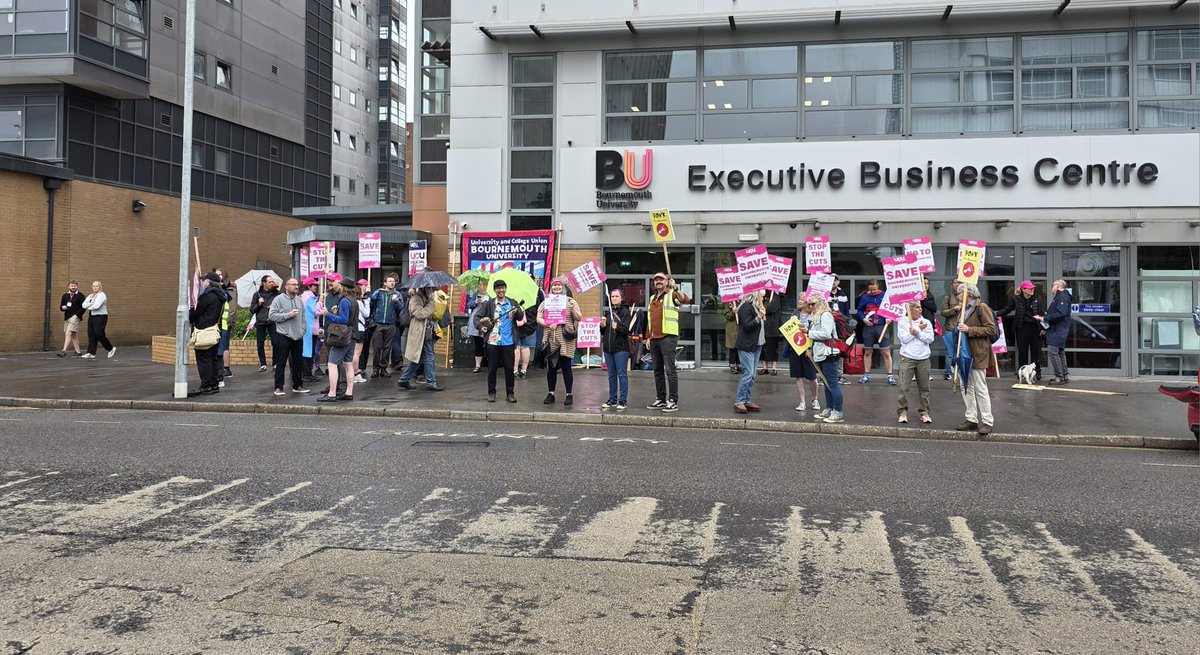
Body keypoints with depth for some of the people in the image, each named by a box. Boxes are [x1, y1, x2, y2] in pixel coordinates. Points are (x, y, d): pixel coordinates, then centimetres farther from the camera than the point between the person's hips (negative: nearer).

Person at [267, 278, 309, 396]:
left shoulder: (299, 300, 12)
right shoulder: (279, 299, -6)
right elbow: (271, 316, -13)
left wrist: (302, 330, 6)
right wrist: (288, 315, -17)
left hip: (298, 337, 6)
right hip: (283, 336, -6)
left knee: (298, 362, 12)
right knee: (281, 363, -2)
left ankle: (297, 386, 22)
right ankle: (278, 387, 4)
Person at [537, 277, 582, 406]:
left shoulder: (570, 301, 7)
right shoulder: (546, 302, 12)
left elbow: (579, 318, 3)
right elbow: (539, 318, 7)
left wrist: (573, 308, -16)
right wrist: (548, 324, -12)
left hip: (565, 340, -2)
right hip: (550, 340, 2)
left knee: (566, 367, -2)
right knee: (551, 367, 7)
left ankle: (569, 395, 5)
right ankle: (550, 394, 16)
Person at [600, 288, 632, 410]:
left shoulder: (625, 311, -3)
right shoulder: (608, 312, 16)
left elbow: (626, 329, -14)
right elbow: (603, 332, 18)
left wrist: (617, 327, -31)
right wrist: (602, 325, -2)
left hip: (621, 348, -7)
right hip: (608, 347, 7)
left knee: (622, 374, -5)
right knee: (611, 375, 12)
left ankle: (623, 401, -2)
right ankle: (612, 400, 18)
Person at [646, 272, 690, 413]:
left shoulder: (672, 295, -2)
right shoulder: (653, 299, 21)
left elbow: (686, 300, -24)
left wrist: (674, 288, -33)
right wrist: (648, 337, 19)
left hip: (668, 337, -7)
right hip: (654, 338, 8)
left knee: (670, 370, -8)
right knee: (658, 371, 11)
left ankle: (673, 401, -6)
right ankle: (660, 399, 19)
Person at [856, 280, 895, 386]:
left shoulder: (884, 296, 0)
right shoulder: (864, 298, 3)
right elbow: (859, 311, 11)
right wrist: (863, 319, -7)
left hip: (882, 327, -2)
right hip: (868, 327, 2)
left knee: (886, 352, -3)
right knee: (867, 352, 9)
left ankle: (890, 376, 3)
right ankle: (866, 375, 19)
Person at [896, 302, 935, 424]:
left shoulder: (927, 322, 9)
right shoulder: (902, 321, 3)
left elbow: (930, 339, -2)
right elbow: (904, 338, -9)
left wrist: (916, 332, -10)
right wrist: (919, 329, -5)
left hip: (923, 359, 2)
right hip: (907, 358, -2)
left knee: (924, 387, 5)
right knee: (903, 386, -7)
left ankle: (924, 412, 14)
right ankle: (903, 411, 1)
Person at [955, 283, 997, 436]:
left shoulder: (981, 307, -9)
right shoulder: (964, 309, 16)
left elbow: (991, 329, -15)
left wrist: (969, 330, -20)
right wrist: (959, 330, 11)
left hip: (977, 354, -8)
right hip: (964, 353, 8)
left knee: (980, 388, -5)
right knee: (966, 387, 10)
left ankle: (987, 422, 1)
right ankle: (972, 419, 18)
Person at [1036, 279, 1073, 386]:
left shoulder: (1062, 297, -13)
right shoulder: (1059, 297, 20)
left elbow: (1061, 313, -25)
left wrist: (1045, 318, -21)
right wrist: (1043, 318, 7)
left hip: (1058, 330, -11)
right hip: (1057, 330, 11)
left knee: (1054, 352, -11)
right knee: (1061, 352, 13)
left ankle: (1059, 377, -9)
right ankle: (1065, 376, 18)